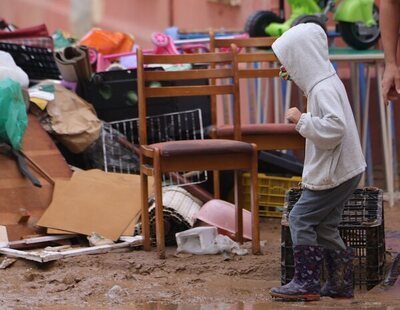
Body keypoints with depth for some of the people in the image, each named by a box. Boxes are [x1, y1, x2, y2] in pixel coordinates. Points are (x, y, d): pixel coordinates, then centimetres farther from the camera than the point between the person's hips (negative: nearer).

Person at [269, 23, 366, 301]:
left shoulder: (324, 89, -21)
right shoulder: (327, 80, 11)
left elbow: (334, 127, -33)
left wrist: (301, 120, -23)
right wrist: (296, 76, 23)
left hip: (333, 173, -10)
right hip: (344, 170, 10)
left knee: (301, 219, -3)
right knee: (325, 226, 15)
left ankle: (306, 283, 1)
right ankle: (341, 284, 19)